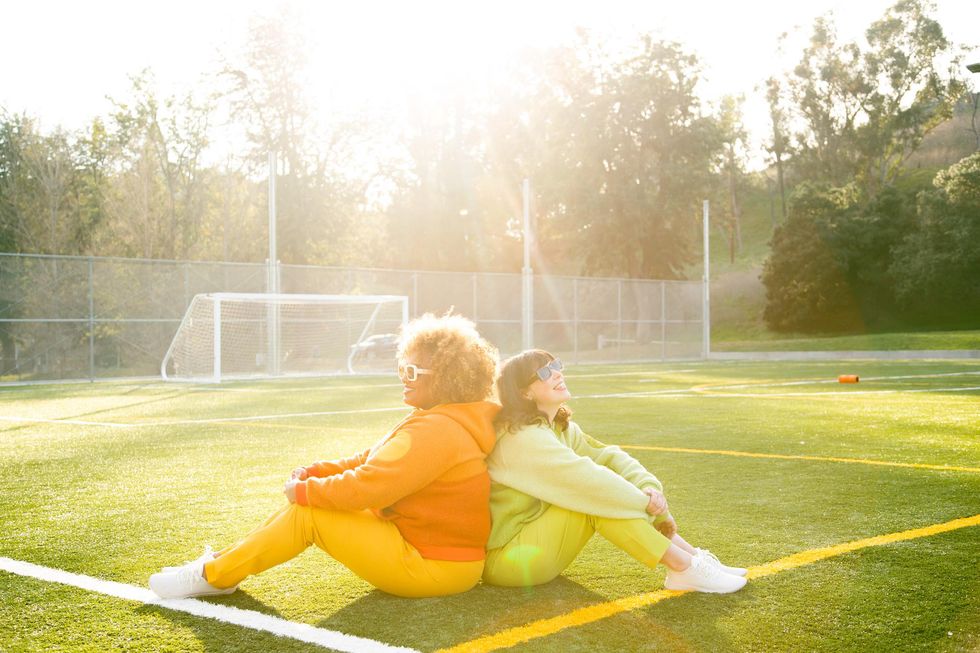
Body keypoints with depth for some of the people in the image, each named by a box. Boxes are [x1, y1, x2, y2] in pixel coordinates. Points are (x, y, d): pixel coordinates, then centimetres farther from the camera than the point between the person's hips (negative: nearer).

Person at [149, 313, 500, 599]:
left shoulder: (435, 431, -23)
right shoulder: (434, 421, 12)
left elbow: (366, 486, -27)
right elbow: (370, 462, 15)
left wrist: (306, 491, -12)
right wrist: (314, 472, 0)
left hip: (431, 568, -10)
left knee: (306, 513, -12)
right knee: (307, 502, 7)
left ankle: (212, 576, 1)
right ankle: (223, 563, 12)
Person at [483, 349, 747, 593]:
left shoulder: (561, 428, 8)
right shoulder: (522, 437, -21)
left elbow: (610, 457, 0)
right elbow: (584, 477, -27)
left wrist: (650, 488, -18)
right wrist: (645, 501, -19)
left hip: (539, 539, 9)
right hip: (507, 558, -9)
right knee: (597, 496, -22)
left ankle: (692, 556, -5)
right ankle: (686, 568, -20)